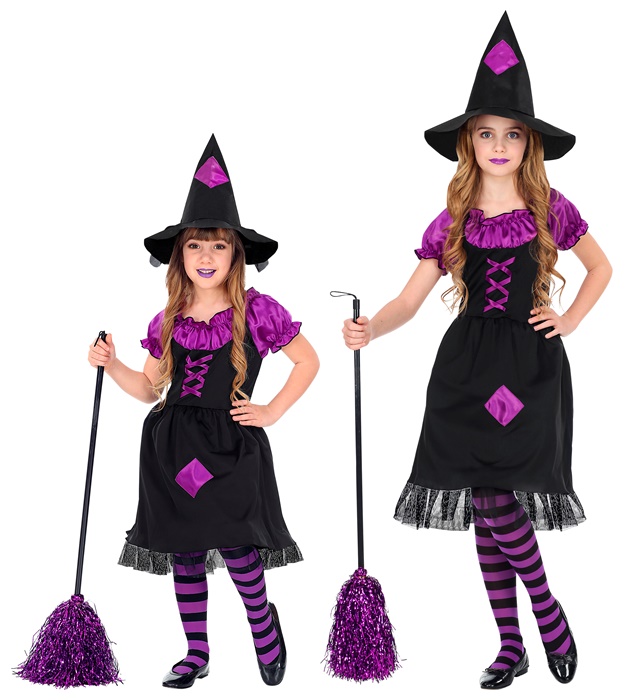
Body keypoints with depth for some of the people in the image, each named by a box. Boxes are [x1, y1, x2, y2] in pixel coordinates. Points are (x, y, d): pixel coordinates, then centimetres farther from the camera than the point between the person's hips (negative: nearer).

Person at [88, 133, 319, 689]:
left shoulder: (257, 310, -5)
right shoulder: (169, 321, 7)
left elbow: (308, 361, 3)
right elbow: (149, 388, 15)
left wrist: (272, 412, -2)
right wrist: (111, 364, -1)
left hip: (231, 446, -4)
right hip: (172, 448, 4)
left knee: (235, 547, -9)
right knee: (184, 554, 10)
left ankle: (264, 625, 23)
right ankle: (196, 653, 27)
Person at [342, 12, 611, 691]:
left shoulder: (550, 208, 2)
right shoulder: (453, 220, 4)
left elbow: (600, 267, 17)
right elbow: (409, 300, -1)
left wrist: (569, 319, 4)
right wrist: (368, 328, -20)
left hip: (531, 362, -2)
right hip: (468, 364, 2)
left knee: (493, 497, -15)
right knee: (485, 506, 5)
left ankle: (547, 610, 12)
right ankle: (511, 646, 20)